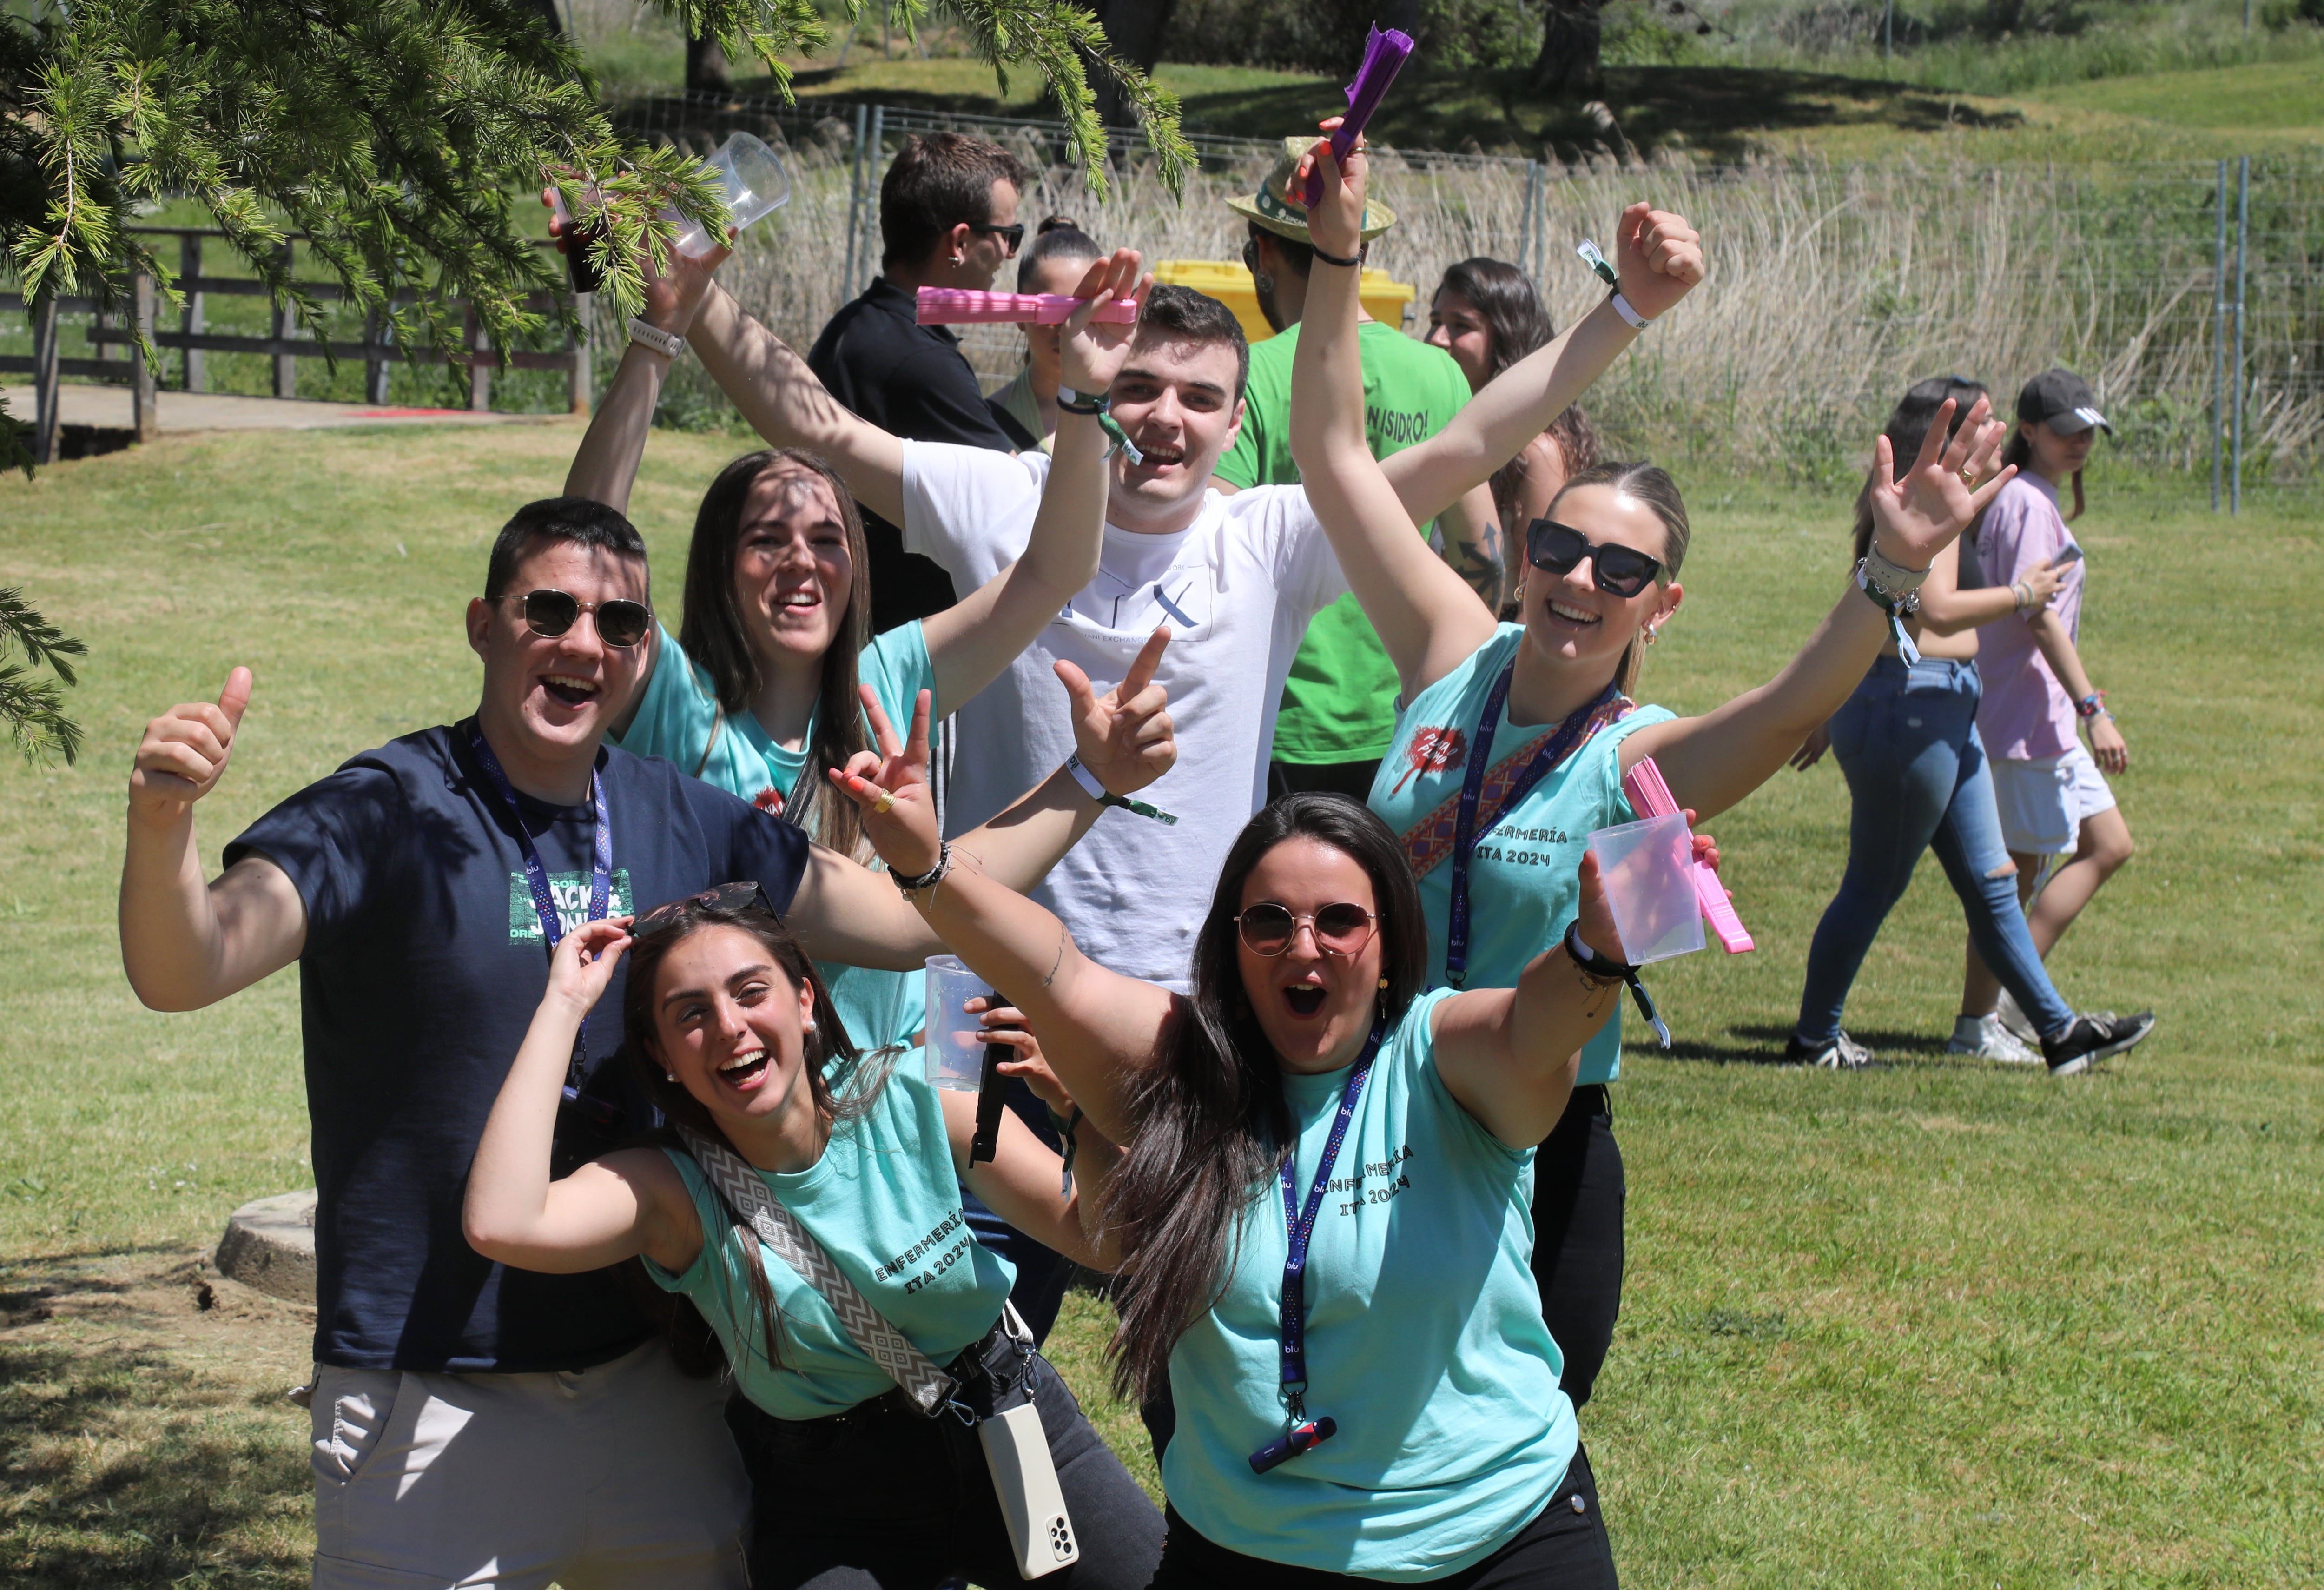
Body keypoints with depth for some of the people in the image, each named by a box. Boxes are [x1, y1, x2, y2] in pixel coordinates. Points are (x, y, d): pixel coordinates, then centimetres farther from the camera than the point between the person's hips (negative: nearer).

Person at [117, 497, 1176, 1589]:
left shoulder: (688, 827, 6)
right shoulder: (385, 815, -11)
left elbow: (913, 919, 14)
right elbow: (182, 972, -23)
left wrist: (1085, 779, 7)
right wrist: (161, 821, -43)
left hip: (649, 1381, 5)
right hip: (434, 1403, -5)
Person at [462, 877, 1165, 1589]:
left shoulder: (918, 1104, -11)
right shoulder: (674, 1187, -14)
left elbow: (1098, 1237, -8)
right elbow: (500, 1224, -33)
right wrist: (563, 1004, -26)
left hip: (1015, 1435, 0)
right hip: (835, 1511, 0)